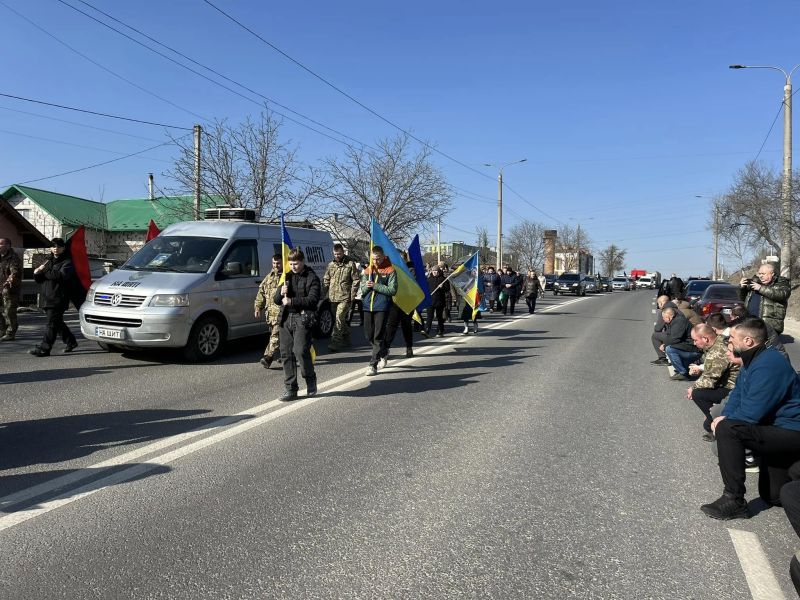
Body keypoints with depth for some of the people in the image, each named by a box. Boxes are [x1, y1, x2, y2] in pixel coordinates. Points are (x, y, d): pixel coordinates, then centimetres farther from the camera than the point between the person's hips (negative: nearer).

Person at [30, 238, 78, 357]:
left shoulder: (67, 262, -2)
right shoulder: (48, 262, 22)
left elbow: (62, 275, -22)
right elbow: (38, 280, 19)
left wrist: (45, 271, -13)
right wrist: (37, 273, -3)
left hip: (59, 299, -8)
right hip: (47, 298, 8)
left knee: (52, 324, -9)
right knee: (57, 323, 15)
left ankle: (43, 349, -11)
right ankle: (71, 342, 29)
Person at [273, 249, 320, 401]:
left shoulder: (312, 278, -1)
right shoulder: (287, 277, 17)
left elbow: (313, 299, -13)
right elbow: (276, 300, 17)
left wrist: (291, 301, -18)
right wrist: (281, 293, -6)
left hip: (302, 318, -6)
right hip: (286, 318, 6)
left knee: (301, 351, -17)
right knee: (286, 353, 4)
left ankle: (310, 379, 9)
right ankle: (290, 388, 11)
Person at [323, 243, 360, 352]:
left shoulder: (350, 264, -2)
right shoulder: (331, 264, 12)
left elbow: (356, 280, -2)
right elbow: (326, 280, 18)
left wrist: (352, 295, -8)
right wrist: (323, 294, 10)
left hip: (345, 297, -5)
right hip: (333, 297, 5)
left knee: (339, 317, -16)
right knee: (341, 320, 13)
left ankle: (335, 342, -15)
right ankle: (346, 340, 26)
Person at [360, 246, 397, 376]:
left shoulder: (390, 271, -2)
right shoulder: (367, 270, 12)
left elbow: (392, 290, -11)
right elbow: (362, 290, 12)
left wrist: (375, 286, -16)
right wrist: (366, 286, -10)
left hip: (382, 307, -5)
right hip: (368, 307, 5)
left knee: (378, 337, -5)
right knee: (369, 336, 11)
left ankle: (373, 365, -2)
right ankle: (382, 352, 36)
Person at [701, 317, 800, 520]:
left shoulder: (768, 366, -26)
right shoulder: (753, 359, 7)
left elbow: (751, 414, -27)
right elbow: (737, 393, 13)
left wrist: (723, 421, -10)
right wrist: (724, 416, -5)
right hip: (777, 427, 11)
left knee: (727, 430, -28)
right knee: (772, 495, 16)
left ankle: (734, 501, -22)